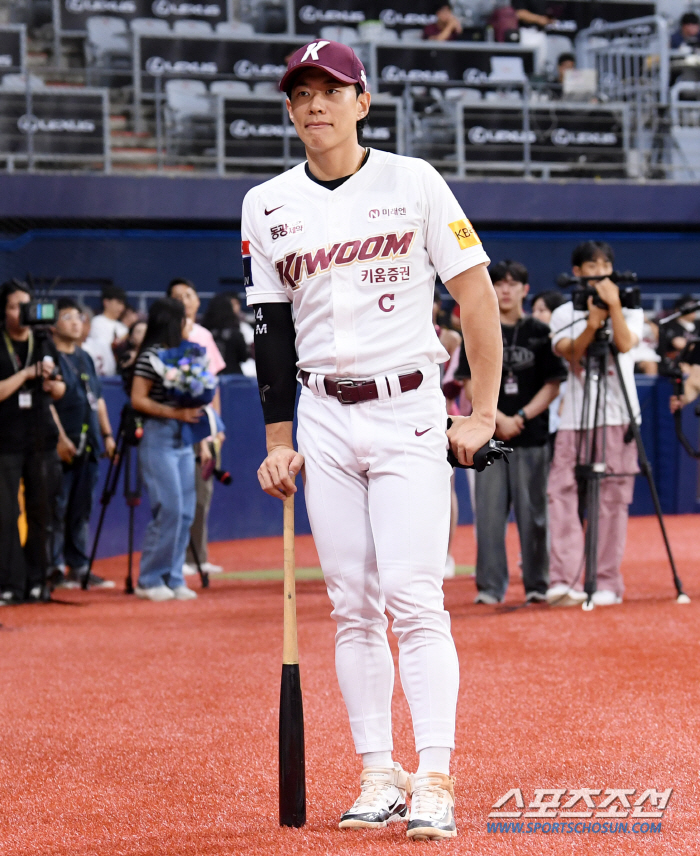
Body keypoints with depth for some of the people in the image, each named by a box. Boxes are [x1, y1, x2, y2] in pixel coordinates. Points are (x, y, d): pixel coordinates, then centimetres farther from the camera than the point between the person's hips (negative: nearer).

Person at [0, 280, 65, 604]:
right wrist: (26, 374, -16)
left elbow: (60, 392, 20)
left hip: (41, 440, 4)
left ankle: (36, 583, 13)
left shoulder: (44, 345, 12)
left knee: (40, 514, 5)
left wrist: (52, 382, -1)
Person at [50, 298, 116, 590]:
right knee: (57, 508, -6)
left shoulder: (84, 358, 19)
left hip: (87, 445, 7)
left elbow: (98, 399, 23)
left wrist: (107, 435, 16)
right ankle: (54, 569, -2)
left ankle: (79, 567, 13)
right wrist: (60, 438, -19)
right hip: (62, 446, -7)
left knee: (81, 509, 9)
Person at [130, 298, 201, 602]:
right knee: (169, 510, -12)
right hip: (159, 437, -8)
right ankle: (149, 580, -4)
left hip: (183, 438, 8)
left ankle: (173, 578, 10)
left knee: (185, 512, 4)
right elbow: (138, 400, -13)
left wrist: (194, 409, 6)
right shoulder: (151, 355, -8)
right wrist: (174, 412, -21)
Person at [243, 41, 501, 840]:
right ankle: (378, 775, 10)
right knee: (353, 608, 4)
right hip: (325, 419, 4)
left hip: (408, 411, -4)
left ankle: (435, 781, -11)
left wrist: (485, 412, -4)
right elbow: (272, 330, 11)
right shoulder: (267, 206, 7)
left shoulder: (412, 182, -3)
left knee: (414, 598, -11)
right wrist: (278, 441, 7)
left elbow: (475, 292, -2)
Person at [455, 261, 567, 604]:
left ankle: (538, 584, 9)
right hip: (489, 437, 1)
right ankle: (490, 586, 3)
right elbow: (472, 385, 3)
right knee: (489, 512, -2)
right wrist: (499, 418, -10)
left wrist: (522, 417, -9)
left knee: (533, 512, 1)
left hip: (532, 437, -1)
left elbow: (552, 385, 3)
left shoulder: (540, 333, 5)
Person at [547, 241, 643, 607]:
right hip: (574, 418, 1)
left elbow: (625, 344, -10)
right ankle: (564, 581, -11)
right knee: (562, 492, -9)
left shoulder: (630, 311, 10)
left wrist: (613, 306, -15)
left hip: (617, 416, -1)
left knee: (613, 499, -4)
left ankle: (608, 583, 0)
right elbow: (570, 353, -5)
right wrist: (592, 324, -19)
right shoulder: (563, 314, 13)